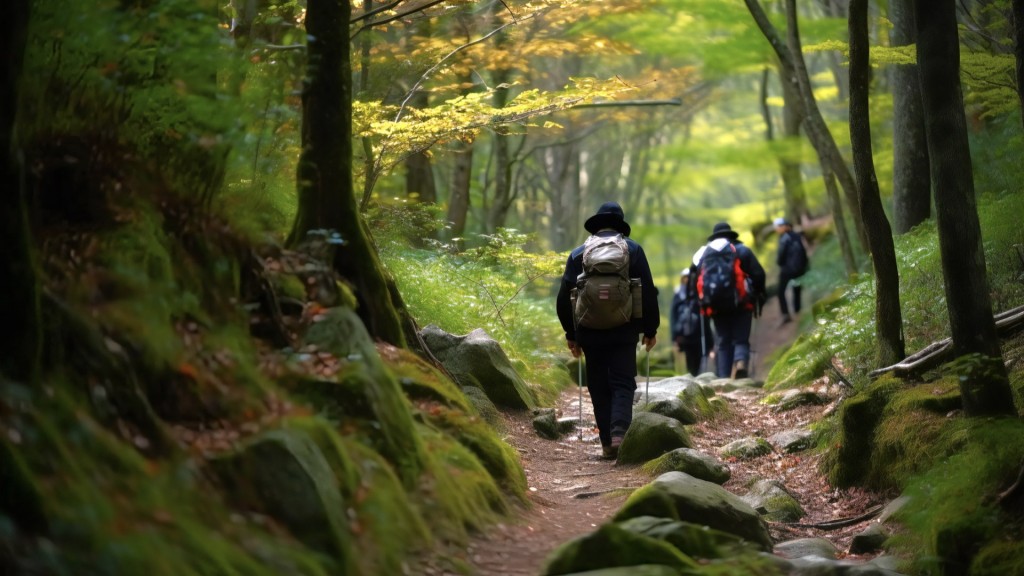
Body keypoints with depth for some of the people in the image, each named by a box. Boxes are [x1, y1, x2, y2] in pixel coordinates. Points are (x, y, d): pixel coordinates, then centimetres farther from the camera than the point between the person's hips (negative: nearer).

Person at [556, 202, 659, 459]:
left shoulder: (578, 254, 6)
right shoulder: (633, 249, 3)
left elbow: (564, 298, 6)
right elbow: (648, 292, -1)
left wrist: (571, 334, 15)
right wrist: (650, 329, 7)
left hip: (590, 332, 1)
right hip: (624, 332, -1)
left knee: (599, 387, 9)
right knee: (623, 384, 1)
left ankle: (607, 442, 7)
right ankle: (619, 430, -22)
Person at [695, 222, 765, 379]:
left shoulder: (705, 254, 12)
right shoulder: (742, 250, 4)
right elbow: (758, 274, -2)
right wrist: (759, 296, 7)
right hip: (741, 304, -2)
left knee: (722, 342, 10)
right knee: (741, 339, 2)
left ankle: (724, 376, 3)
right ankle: (741, 361, -28)